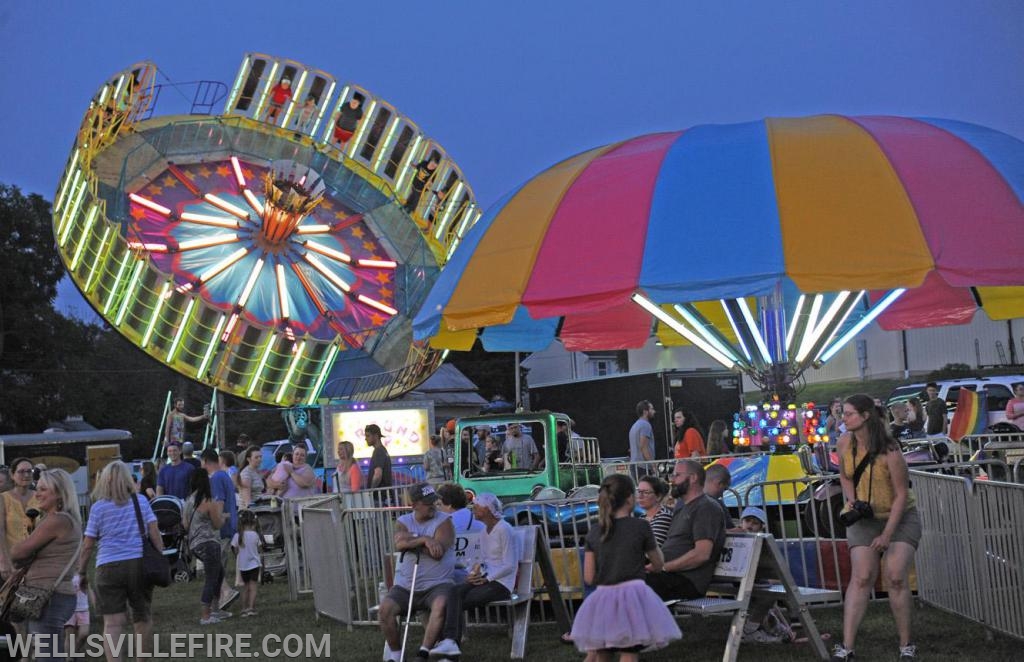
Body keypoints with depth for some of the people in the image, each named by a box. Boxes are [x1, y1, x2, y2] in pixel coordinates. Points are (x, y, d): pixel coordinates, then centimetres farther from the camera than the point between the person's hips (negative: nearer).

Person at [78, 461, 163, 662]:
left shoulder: (98, 507, 3)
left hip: (109, 566, -2)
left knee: (112, 623, -5)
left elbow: (87, 545, 2)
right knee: (142, 616, 18)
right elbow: (154, 533, 1)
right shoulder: (141, 501, 7)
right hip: (140, 563, 2)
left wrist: (81, 572, 12)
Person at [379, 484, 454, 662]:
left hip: (436, 584, -3)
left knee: (441, 605, -35)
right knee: (385, 609, -20)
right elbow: (399, 544, -13)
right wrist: (424, 539, -22)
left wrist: (412, 541, -8)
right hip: (405, 586, 3)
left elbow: (437, 553, -15)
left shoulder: (444, 521, -1)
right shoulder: (403, 522, 9)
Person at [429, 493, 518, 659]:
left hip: (501, 583, -7)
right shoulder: (484, 530, 18)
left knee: (456, 602, -25)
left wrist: (485, 579, -17)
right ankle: (450, 641, -36)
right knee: (454, 591, -24)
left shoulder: (504, 529, -10)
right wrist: (476, 572, -1)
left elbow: (509, 566, -13)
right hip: (485, 578, 7)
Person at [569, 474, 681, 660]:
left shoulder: (594, 531, 5)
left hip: (602, 602, 3)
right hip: (632, 599, -3)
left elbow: (589, 577, 5)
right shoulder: (641, 526, -3)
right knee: (629, 656, 0)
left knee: (602, 656, 16)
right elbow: (659, 564, 11)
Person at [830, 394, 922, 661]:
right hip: (864, 519, 3)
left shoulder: (889, 450, -23)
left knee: (896, 577, -14)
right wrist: (850, 499, -8)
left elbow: (902, 494, -18)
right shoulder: (844, 443, -8)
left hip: (899, 517, -3)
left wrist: (887, 534, -22)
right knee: (861, 578, -8)